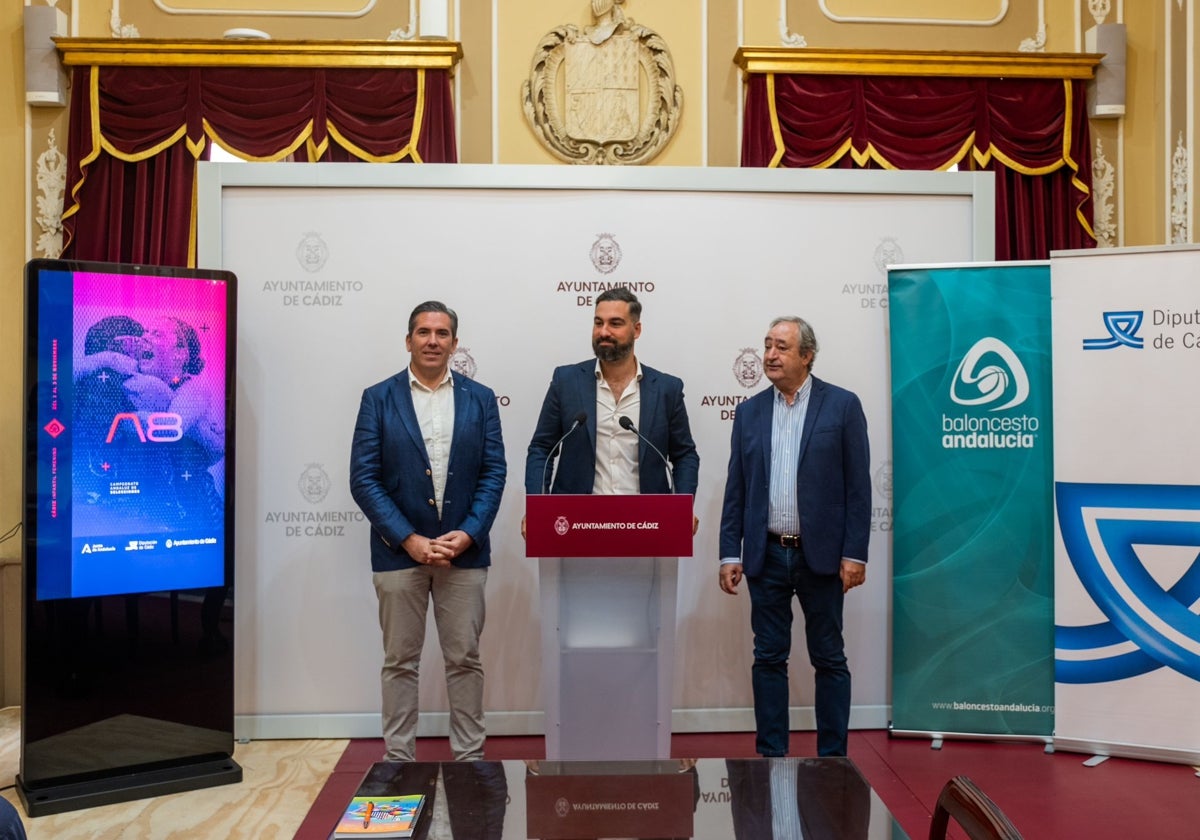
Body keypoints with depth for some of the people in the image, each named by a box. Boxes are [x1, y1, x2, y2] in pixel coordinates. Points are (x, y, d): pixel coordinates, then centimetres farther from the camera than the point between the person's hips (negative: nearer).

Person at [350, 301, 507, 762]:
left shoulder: (480, 399, 5)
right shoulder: (378, 398, 1)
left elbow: (494, 473, 2)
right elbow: (363, 479, -4)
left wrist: (468, 534, -11)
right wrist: (409, 539, -12)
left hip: (464, 549, 1)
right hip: (399, 550, -1)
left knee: (465, 659, 7)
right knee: (400, 661, 8)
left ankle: (469, 757, 20)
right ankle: (399, 760, 20)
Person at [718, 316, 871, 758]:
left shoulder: (842, 405, -2)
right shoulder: (749, 411, 7)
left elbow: (858, 486, -4)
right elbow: (735, 490, 7)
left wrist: (855, 554, -9)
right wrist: (730, 554, 1)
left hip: (820, 554, -3)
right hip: (766, 556, 3)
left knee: (829, 659, 8)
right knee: (769, 658, 9)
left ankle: (833, 758, 19)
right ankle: (772, 754, 20)